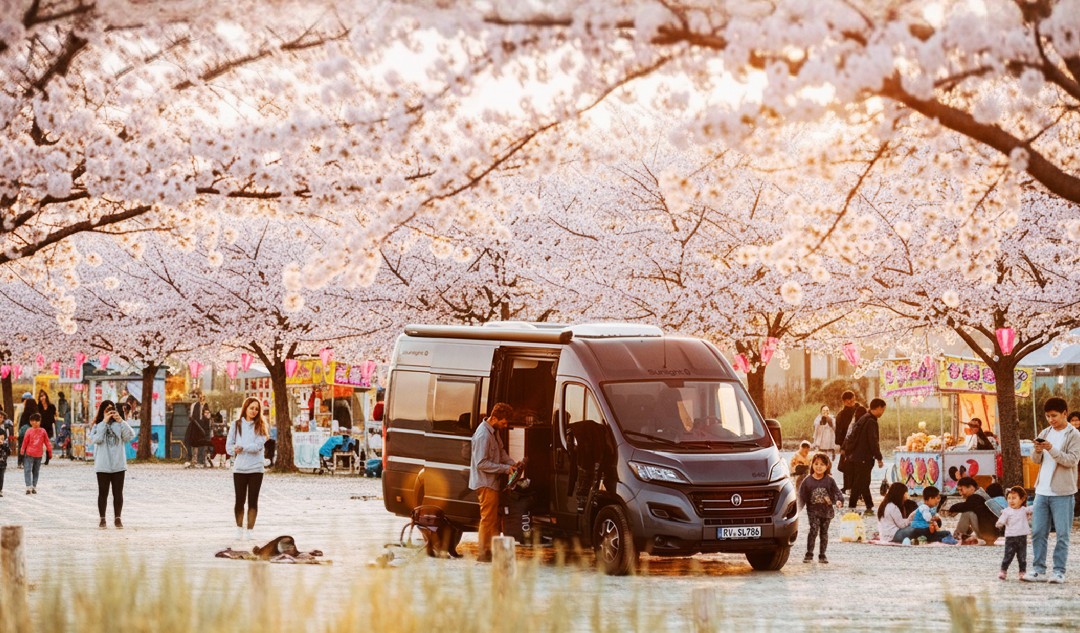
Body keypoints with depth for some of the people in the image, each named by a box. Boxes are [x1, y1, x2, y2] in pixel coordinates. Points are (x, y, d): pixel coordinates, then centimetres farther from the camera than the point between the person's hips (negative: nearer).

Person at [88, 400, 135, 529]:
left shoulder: (119, 425, 5)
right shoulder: (97, 425, 2)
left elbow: (130, 436, -9)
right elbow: (96, 439, -16)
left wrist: (121, 421, -17)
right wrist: (104, 422, -17)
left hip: (118, 465, 1)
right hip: (102, 466, -1)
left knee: (118, 493, 4)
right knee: (103, 493, 6)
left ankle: (117, 518, 12)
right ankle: (101, 518, 13)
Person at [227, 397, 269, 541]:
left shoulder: (260, 426, 3)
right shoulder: (236, 425, 6)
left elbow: (258, 445, -11)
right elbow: (229, 446, 3)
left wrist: (242, 448, -16)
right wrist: (236, 451, -13)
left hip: (256, 468, -1)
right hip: (239, 468, 1)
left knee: (253, 501, 0)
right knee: (239, 501, 5)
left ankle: (249, 530, 5)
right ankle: (239, 528, 20)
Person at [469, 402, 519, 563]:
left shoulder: (494, 431, 9)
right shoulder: (483, 435, -22)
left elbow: (501, 451, 21)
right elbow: (481, 464, -24)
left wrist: (512, 463, 4)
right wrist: (505, 468, -20)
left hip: (493, 483, 10)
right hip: (485, 483, -10)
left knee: (493, 519, 14)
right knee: (488, 518, -6)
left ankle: (491, 551, 20)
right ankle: (484, 554, -1)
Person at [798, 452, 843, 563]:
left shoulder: (829, 480, 0)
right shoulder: (807, 481, -2)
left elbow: (836, 492, -2)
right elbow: (802, 495, 1)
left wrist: (839, 501, -22)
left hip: (827, 510, 2)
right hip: (813, 510, -2)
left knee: (824, 532, 8)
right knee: (814, 530, -16)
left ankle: (822, 555, 17)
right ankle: (809, 554, -8)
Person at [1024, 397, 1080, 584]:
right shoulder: (1045, 433, 13)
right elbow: (1035, 460, 10)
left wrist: (1052, 449, -24)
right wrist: (1037, 451, -12)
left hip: (1062, 492, -5)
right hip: (1042, 490, 5)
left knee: (1062, 533, -2)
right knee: (1037, 532, 4)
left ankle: (1059, 571, 1)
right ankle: (1038, 570, 8)